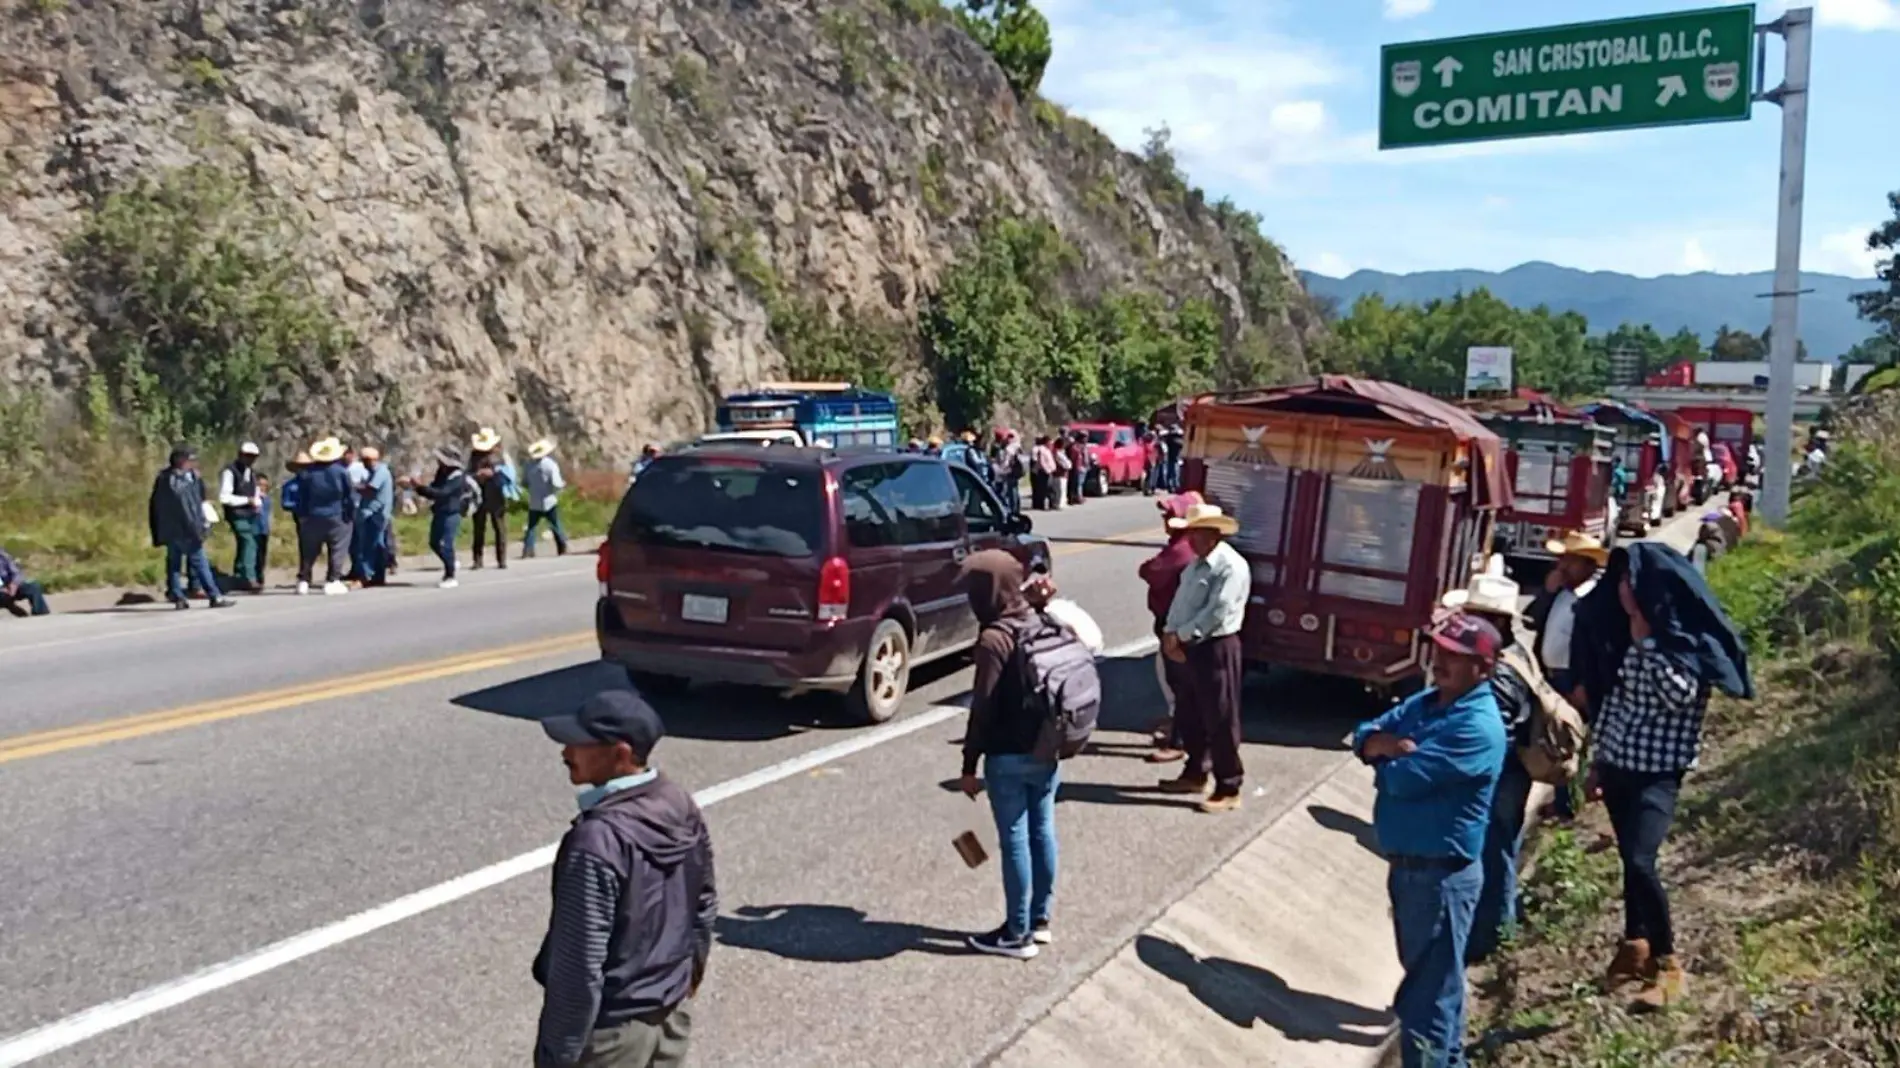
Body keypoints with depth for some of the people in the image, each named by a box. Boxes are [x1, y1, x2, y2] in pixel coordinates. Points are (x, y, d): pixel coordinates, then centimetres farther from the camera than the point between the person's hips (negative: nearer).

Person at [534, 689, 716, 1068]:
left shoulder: (598, 842, -29)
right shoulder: (683, 809, -5)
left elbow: (580, 966, -25)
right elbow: (705, 903, 9)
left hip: (611, 1028, -7)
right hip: (671, 1013, 8)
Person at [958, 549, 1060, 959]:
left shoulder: (994, 639, -18)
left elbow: (983, 707, -18)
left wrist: (969, 764, -11)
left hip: (1009, 757, -8)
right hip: (1046, 749, 8)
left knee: (1015, 840, 1)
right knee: (1042, 832, 15)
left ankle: (1017, 934, 9)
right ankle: (1039, 920, 26)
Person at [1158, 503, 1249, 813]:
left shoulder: (1231, 566, -17)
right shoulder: (1196, 564, 13)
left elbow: (1217, 613, -23)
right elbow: (1181, 599, 10)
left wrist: (1181, 635, -18)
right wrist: (1170, 633, -7)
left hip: (1217, 648, -9)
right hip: (1192, 647, 9)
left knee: (1220, 721, -1)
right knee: (1187, 716, 18)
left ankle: (1228, 789, 9)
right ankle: (1195, 773, 34)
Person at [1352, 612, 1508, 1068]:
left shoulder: (1478, 726, -22)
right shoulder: (1422, 703, 7)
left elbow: (1404, 777, -27)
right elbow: (1364, 735, 5)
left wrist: (1383, 759, -4)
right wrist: (1390, 744, -17)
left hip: (1442, 873, -9)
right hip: (1406, 863, 9)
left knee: (1427, 995, -1)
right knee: (1434, 978, 24)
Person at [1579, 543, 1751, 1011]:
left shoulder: (1688, 636, -12)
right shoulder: (1625, 634, 7)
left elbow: (1681, 695, -25)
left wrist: (1647, 642, -22)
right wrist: (1596, 763, 16)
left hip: (1658, 769, -7)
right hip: (1618, 763, 7)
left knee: (1639, 861, -20)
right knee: (1629, 861, 17)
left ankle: (1667, 964, -5)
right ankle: (1634, 946, 35)